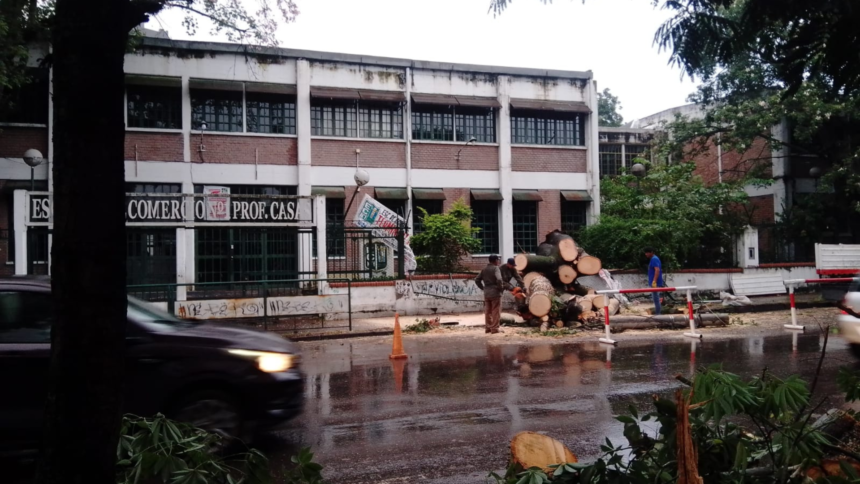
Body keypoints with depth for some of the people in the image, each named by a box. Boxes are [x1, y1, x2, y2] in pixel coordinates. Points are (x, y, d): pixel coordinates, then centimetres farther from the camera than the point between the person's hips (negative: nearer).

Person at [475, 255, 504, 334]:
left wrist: (483, 288, 14)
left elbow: (477, 280, 12)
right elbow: (499, 279, -25)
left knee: (487, 311, 13)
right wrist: (501, 288, -10)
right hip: (495, 292, -6)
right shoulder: (495, 268, -10)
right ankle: (494, 328, -1)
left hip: (486, 293, 7)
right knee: (496, 311, -1)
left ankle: (487, 328, 17)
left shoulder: (484, 269, 10)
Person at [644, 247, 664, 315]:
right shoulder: (654, 259, 17)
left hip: (655, 283, -11)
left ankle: (657, 314, -5)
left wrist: (654, 282, -29)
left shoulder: (654, 259, -14)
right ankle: (657, 314, 19)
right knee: (656, 299, 14)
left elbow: (657, 270, -25)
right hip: (653, 283, 11)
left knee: (656, 299, -7)